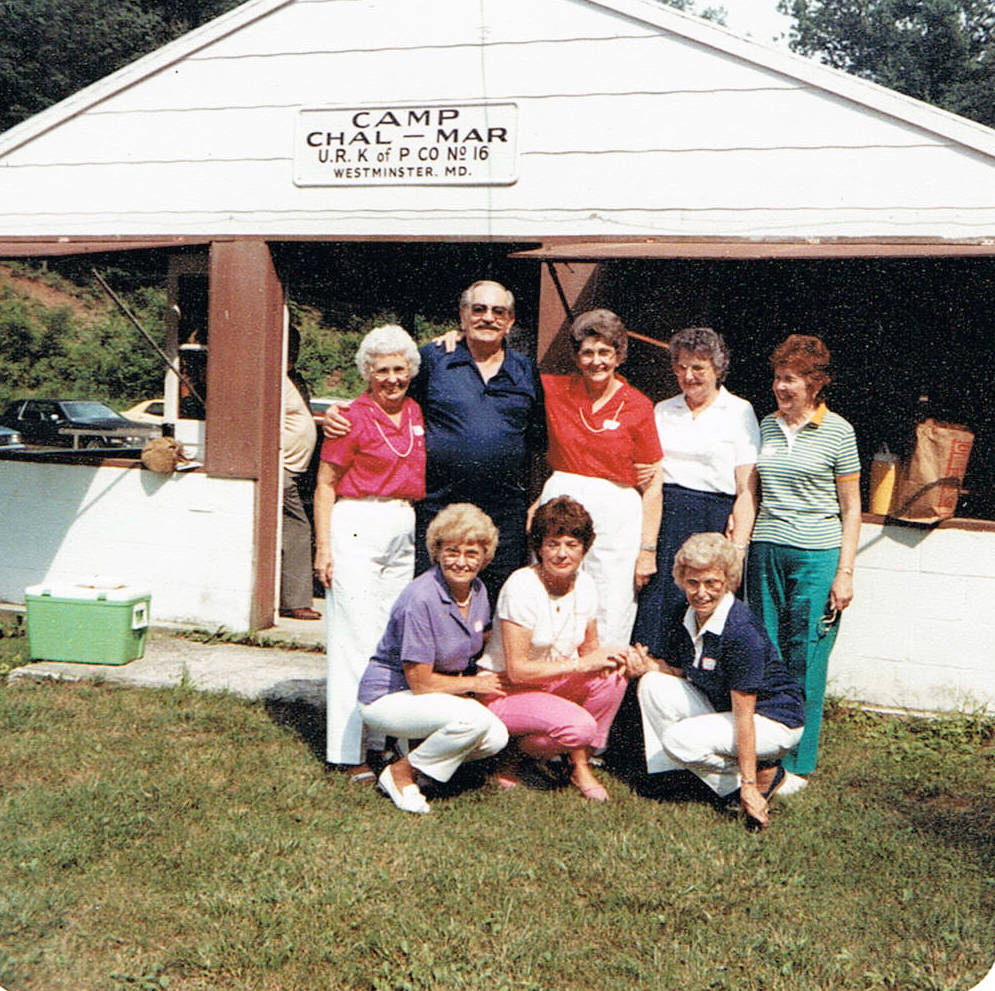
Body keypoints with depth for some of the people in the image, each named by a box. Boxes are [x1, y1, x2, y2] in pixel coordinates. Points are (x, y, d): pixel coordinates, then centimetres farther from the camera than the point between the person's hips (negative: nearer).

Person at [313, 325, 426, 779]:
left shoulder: (417, 414, 11)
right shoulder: (353, 418, -5)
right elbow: (325, 485, -4)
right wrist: (323, 547, -9)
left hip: (405, 532, 6)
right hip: (358, 528, -6)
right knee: (357, 637, -5)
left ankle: (384, 736, 15)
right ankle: (352, 750, 0)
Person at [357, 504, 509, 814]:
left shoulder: (478, 591, -1)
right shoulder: (421, 599, -25)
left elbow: (478, 645, 19)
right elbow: (421, 683, -22)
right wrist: (473, 684, -9)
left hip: (441, 693, 8)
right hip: (387, 696, -8)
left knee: (496, 738, -14)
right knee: (474, 719, -30)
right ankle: (400, 774, -8)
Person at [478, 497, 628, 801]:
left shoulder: (585, 585, -2)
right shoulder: (521, 587, -21)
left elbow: (590, 649, 7)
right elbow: (517, 670, -23)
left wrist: (612, 657, -17)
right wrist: (580, 664, -26)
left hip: (553, 685, 7)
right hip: (504, 691, -6)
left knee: (614, 673, -21)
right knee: (580, 726, -30)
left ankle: (581, 766, -5)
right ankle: (516, 749, -1)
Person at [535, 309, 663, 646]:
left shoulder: (637, 406, -1)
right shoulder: (554, 390, 4)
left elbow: (652, 484, 1)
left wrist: (648, 549, -3)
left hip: (616, 516, -2)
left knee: (610, 626, -2)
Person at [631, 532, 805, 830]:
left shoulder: (742, 632, -29)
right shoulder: (689, 618, -5)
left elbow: (744, 715, -28)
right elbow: (681, 671, 8)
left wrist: (749, 785, -24)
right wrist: (650, 665, -15)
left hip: (773, 721, -8)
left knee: (681, 739, -25)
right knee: (654, 686, -7)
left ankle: (764, 774, -2)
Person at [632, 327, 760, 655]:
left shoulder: (739, 411, 4)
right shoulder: (662, 410, 16)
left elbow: (747, 490, -2)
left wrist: (737, 549, -11)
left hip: (713, 525, -3)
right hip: (662, 520, 4)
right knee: (654, 607, -3)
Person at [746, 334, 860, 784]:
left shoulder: (837, 432, -1)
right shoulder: (766, 426, 11)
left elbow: (850, 510, 1)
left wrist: (845, 573, -5)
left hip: (817, 556, -4)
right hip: (765, 549, 4)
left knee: (804, 660, -1)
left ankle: (796, 763, 10)